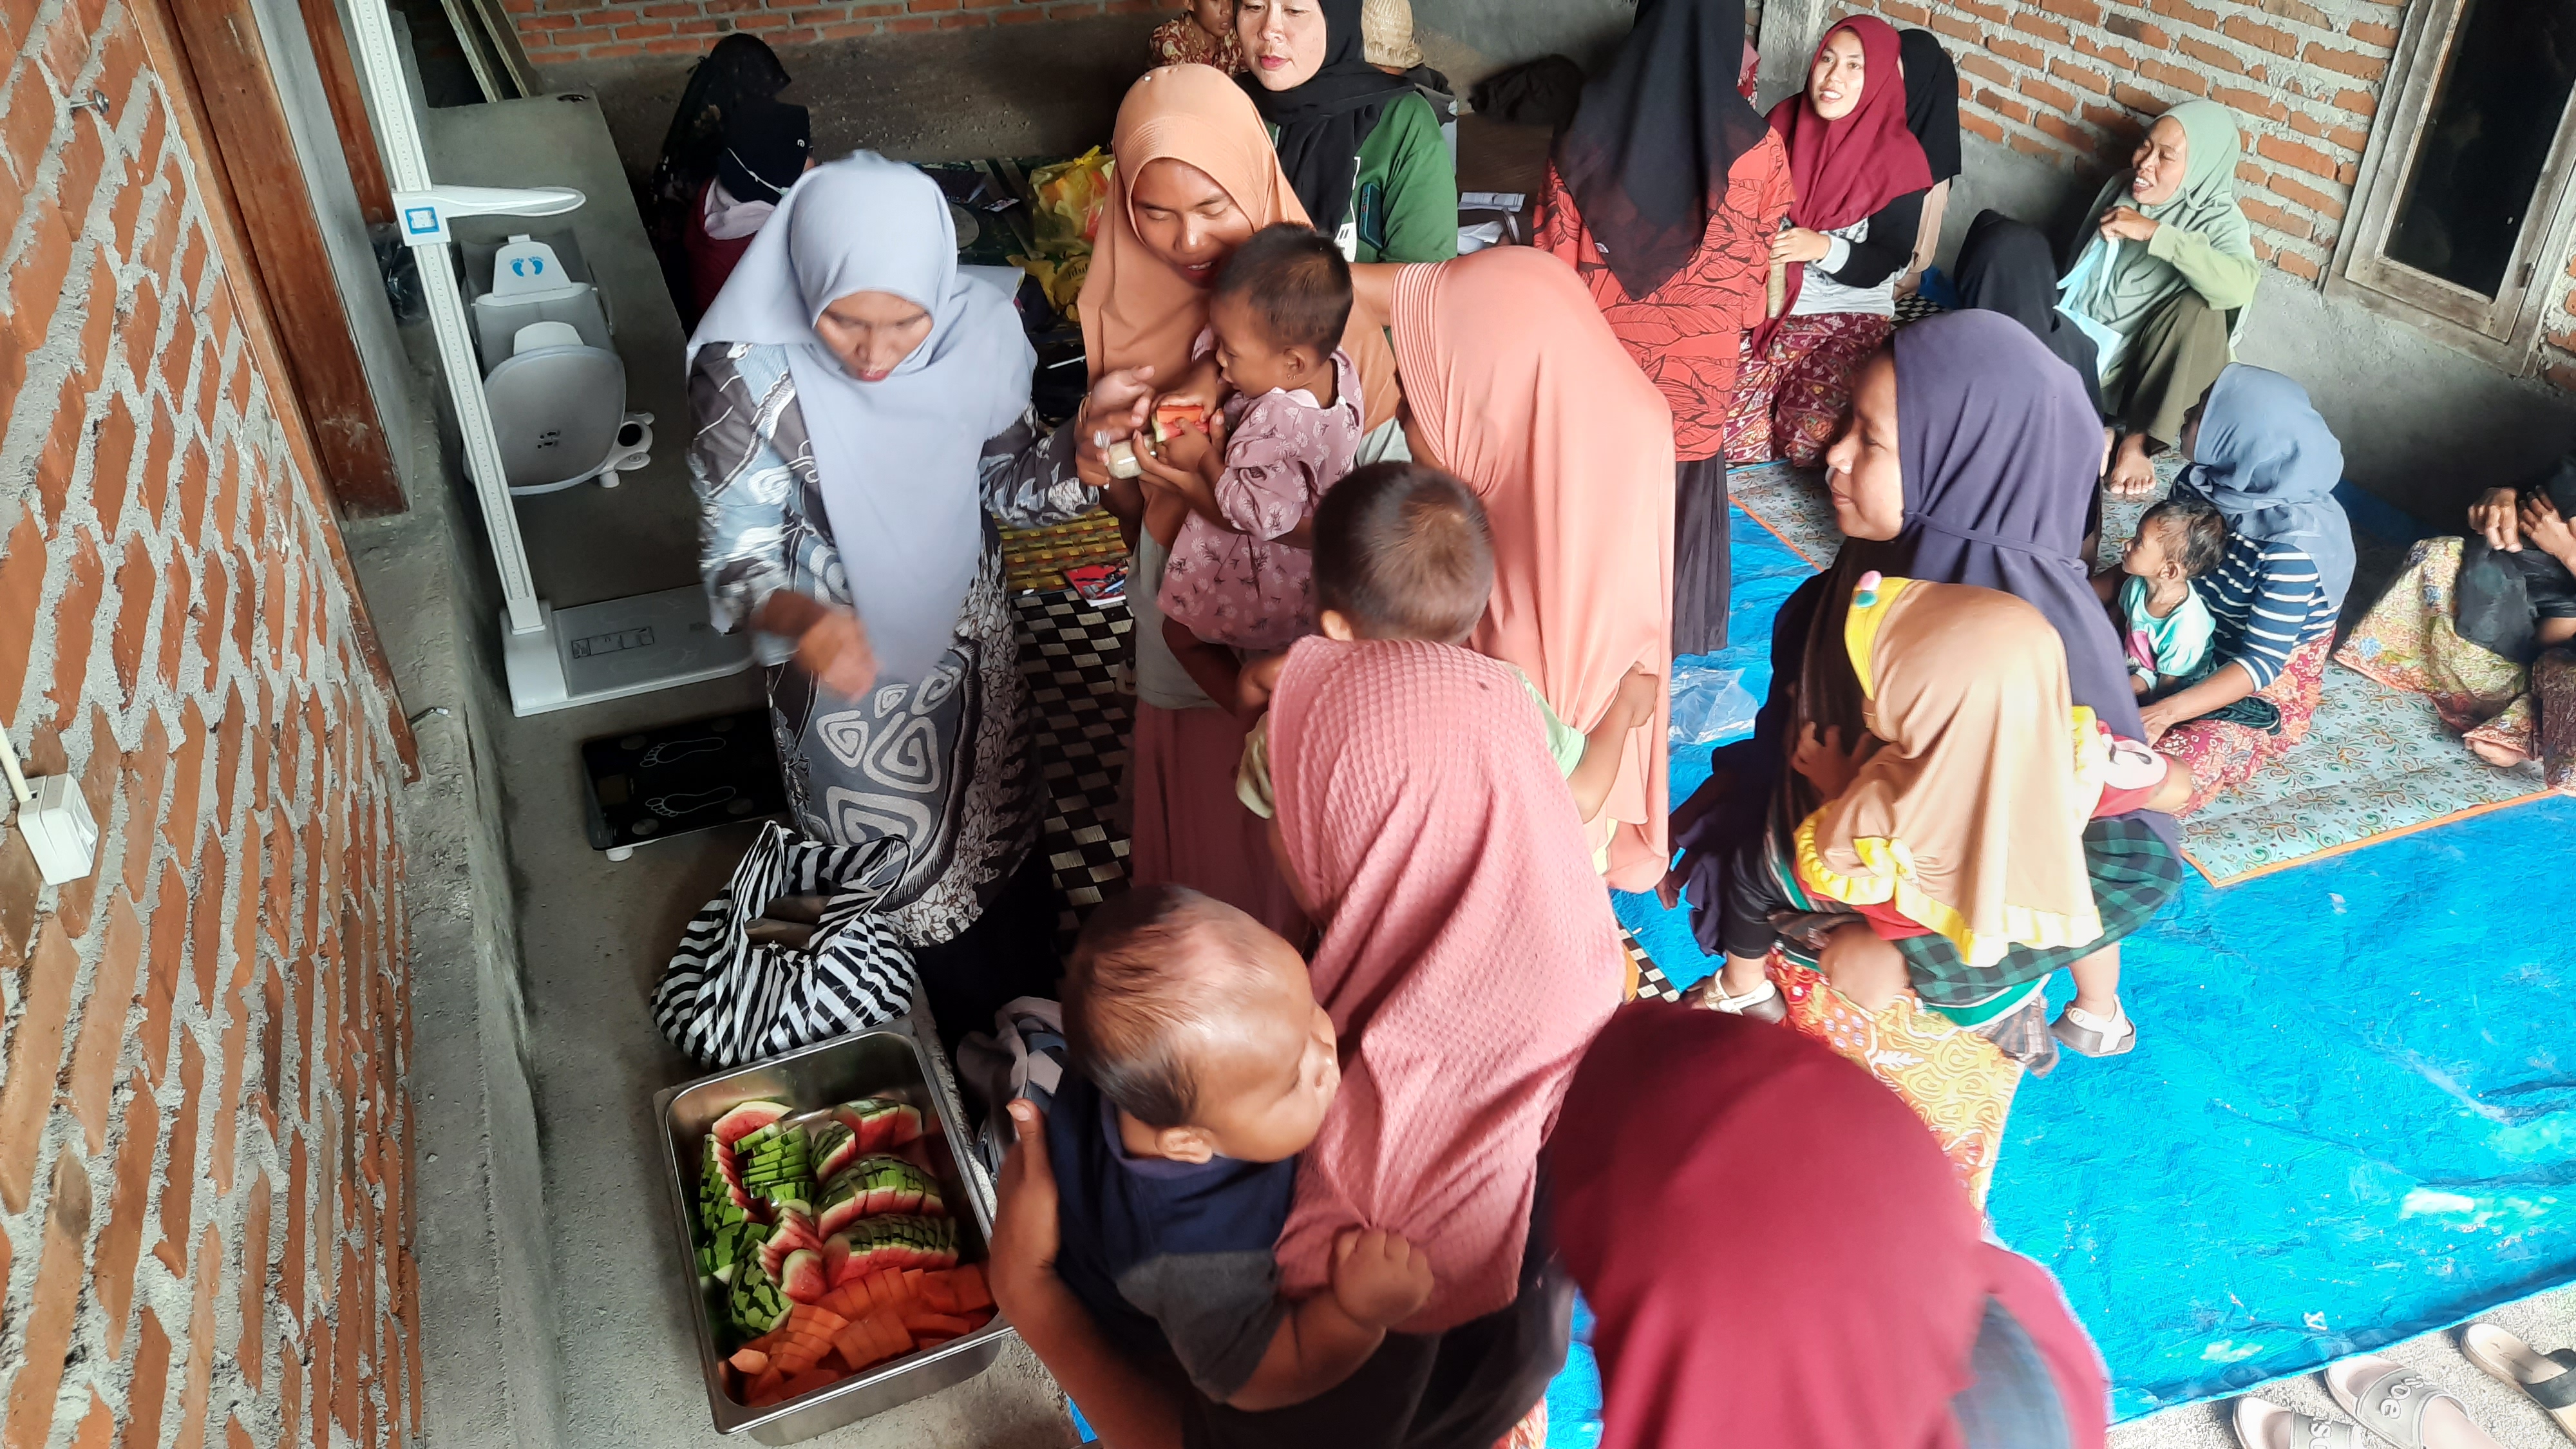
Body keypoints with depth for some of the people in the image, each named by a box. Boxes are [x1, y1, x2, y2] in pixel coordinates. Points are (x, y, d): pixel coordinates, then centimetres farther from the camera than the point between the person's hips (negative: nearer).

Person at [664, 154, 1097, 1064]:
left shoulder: (977, 335, -20)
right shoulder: (749, 377, -29)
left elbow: (1010, 480, -5)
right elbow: (736, 558, -25)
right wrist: (803, 621, -47)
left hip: (969, 640, 3)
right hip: (844, 664, -3)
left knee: (997, 826, 28)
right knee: (899, 865, 18)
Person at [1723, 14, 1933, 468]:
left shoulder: (1898, 158, -9)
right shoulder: (1784, 124, 0)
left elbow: (1885, 266, -8)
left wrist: (1823, 247, -25)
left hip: (1849, 314, -2)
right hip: (1766, 300, 2)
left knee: (1808, 441, -24)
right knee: (1724, 429, -21)